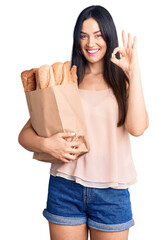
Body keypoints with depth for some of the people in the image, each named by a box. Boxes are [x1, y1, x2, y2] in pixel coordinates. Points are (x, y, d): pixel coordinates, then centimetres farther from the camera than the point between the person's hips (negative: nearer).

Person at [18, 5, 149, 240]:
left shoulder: (122, 82, 5)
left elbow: (137, 128, -14)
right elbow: (25, 134, 4)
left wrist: (134, 72, -14)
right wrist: (46, 144, -17)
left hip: (112, 191, 0)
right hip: (65, 186, 1)